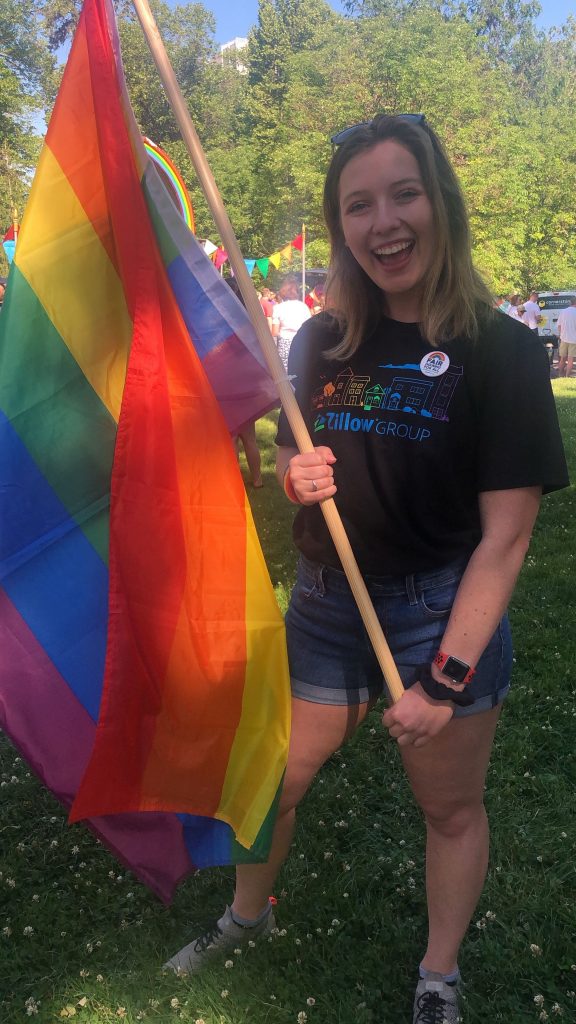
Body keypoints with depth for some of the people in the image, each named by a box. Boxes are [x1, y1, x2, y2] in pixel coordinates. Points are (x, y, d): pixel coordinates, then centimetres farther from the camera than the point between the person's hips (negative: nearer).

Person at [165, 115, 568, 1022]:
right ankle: (247, 917, 51)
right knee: (270, 780, 19)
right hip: (326, 608, 4)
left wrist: (447, 678, -18)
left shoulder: (500, 351, -13)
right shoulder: (321, 344, -1)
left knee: (452, 809, 16)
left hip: (445, 617, -3)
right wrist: (293, 472, -11)